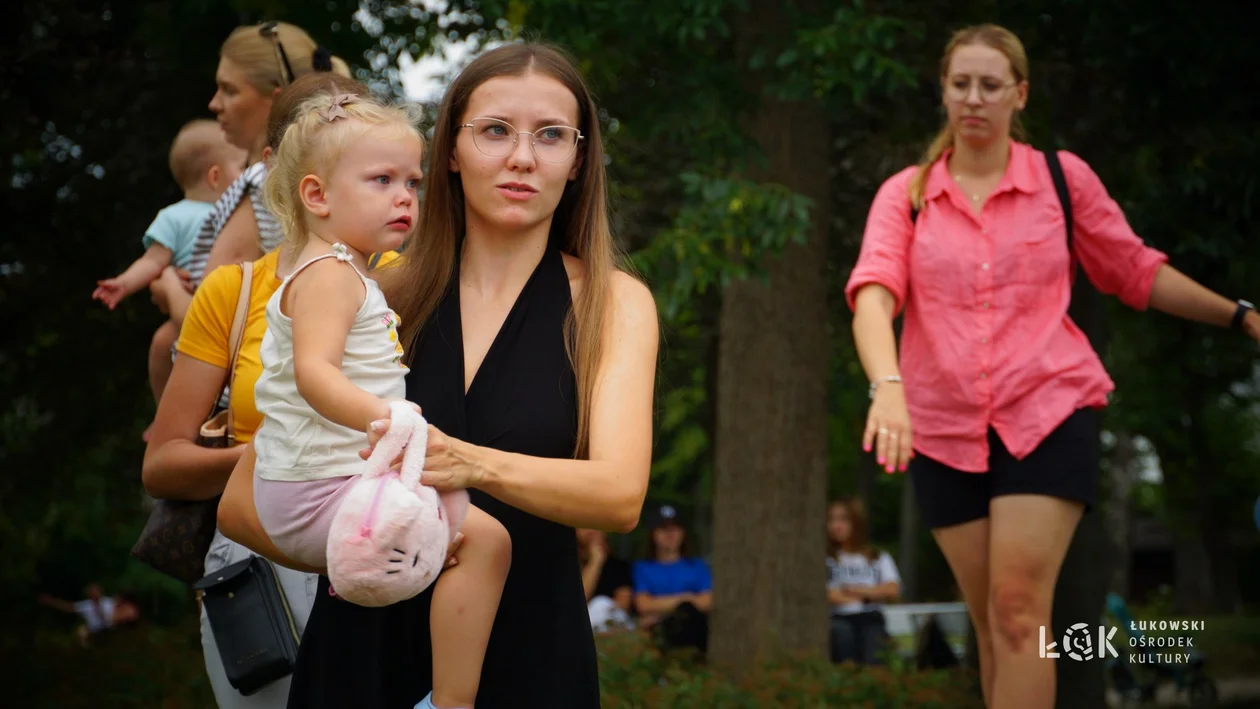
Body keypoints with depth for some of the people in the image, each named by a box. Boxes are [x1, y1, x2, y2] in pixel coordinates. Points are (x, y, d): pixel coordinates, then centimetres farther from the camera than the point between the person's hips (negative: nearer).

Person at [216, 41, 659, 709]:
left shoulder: (610, 302, -2)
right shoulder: (383, 297, -1)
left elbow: (620, 493, -18)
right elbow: (242, 500, 0)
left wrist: (472, 464, -36)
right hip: (362, 648, 1)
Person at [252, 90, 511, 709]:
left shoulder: (341, 274, 19)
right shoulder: (329, 273, -15)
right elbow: (314, 372, -31)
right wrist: (388, 420, -44)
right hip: (320, 494, -11)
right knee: (483, 537, -25)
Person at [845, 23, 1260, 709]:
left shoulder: (1063, 177, 2)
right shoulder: (904, 194, 1)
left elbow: (1136, 271, 14)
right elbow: (873, 291, -15)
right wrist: (887, 386, -33)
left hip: (1048, 413, -2)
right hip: (945, 429, 2)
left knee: (1019, 607, -13)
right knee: (990, 622, 9)